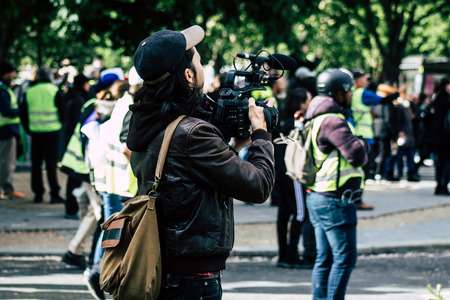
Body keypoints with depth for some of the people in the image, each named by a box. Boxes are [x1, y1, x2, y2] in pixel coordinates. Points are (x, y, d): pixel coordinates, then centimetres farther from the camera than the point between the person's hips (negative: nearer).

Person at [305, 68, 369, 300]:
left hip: (317, 197, 10)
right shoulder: (333, 121, -17)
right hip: (334, 201, -10)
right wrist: (362, 144, -1)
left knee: (325, 257, 13)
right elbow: (357, 155, -21)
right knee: (345, 257, -6)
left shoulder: (317, 119, 16)